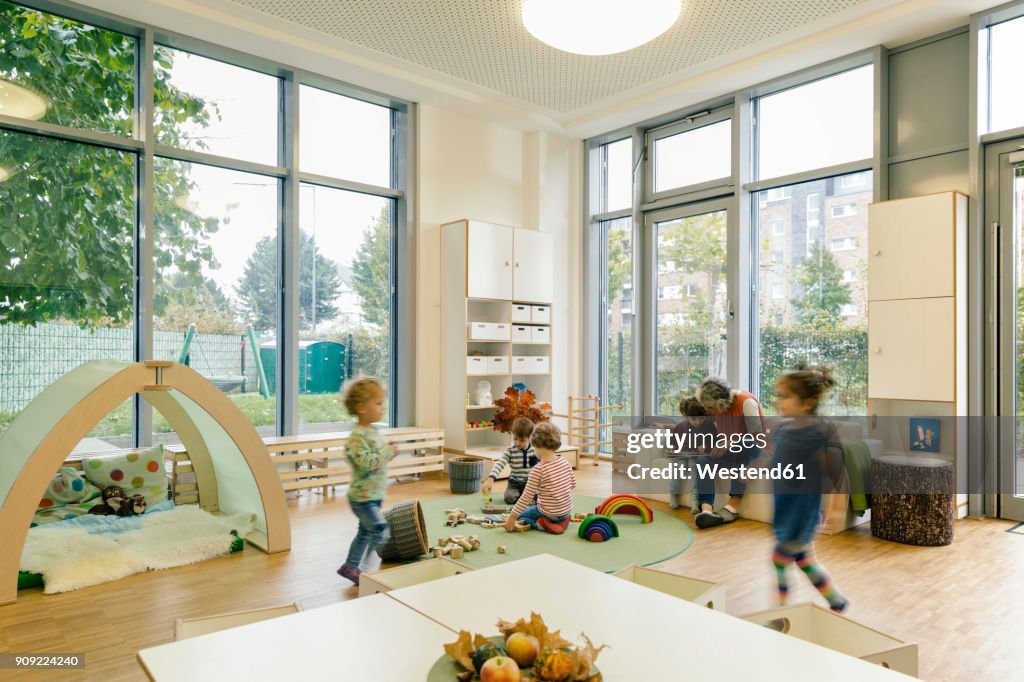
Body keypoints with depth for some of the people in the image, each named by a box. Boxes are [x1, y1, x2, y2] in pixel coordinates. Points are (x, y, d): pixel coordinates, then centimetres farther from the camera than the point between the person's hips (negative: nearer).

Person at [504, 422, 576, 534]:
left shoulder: (538, 470, -23)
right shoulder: (565, 462, -5)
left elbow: (526, 497, -19)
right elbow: (573, 484, 8)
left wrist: (512, 517, -11)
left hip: (548, 513, -6)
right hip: (567, 511, 6)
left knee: (519, 515, 18)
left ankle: (539, 524, -6)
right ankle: (561, 520, 10)